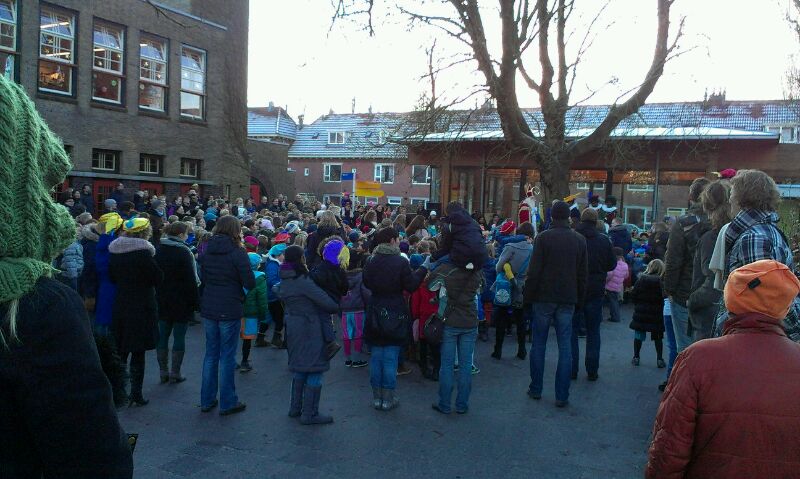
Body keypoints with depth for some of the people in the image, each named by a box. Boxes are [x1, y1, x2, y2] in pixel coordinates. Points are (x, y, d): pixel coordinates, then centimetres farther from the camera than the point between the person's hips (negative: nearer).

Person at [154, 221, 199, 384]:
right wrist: (196, 302, -11)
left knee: (163, 336, 10)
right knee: (179, 337, 2)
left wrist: (158, 295, 15)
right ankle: (175, 374, 6)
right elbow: (191, 280, -15)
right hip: (181, 301, -6)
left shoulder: (158, 250, 6)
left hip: (162, 301, 6)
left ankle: (163, 372, 16)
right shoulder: (183, 251, -13)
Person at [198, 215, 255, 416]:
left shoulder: (207, 251, 4)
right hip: (229, 310, -5)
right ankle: (227, 403, 12)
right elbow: (250, 283, -13)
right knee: (227, 356, 3)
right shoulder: (237, 252, -13)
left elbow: (203, 279, 14)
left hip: (208, 309, 6)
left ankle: (207, 400, 23)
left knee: (210, 354, 15)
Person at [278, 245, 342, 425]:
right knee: (315, 369, -1)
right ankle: (309, 414, 4)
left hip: (293, 327, 9)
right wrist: (337, 307, -4)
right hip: (311, 329, -9)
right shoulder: (302, 281, -21)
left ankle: (295, 408, 29)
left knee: (300, 367, 20)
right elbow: (327, 302, -24)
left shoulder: (284, 281, 6)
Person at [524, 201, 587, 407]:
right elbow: (583, 274, 8)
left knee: (539, 344, 9)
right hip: (568, 299, 2)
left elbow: (534, 271, -10)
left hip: (544, 297, -2)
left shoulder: (543, 237, -7)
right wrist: (579, 297, 15)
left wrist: (529, 295, -2)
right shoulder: (580, 240, 4)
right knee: (565, 347, 4)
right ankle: (562, 396, 5)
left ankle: (536, 389, 16)